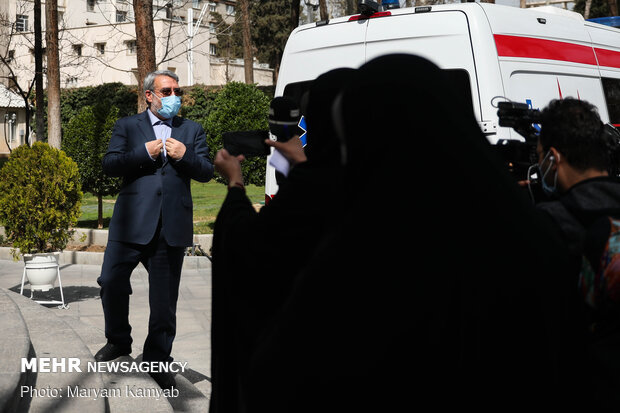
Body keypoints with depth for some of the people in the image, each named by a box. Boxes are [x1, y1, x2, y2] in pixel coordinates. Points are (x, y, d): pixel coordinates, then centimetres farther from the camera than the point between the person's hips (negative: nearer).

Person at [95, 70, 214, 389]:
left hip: (173, 226, 1)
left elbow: (207, 173, 8)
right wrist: (145, 153, -13)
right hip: (132, 222, -1)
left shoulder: (192, 130, 15)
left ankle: (157, 359, 18)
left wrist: (184, 156, -9)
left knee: (164, 296, 5)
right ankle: (118, 341, 23)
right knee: (111, 281, -1)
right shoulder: (127, 126, 10)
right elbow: (110, 164, -2)